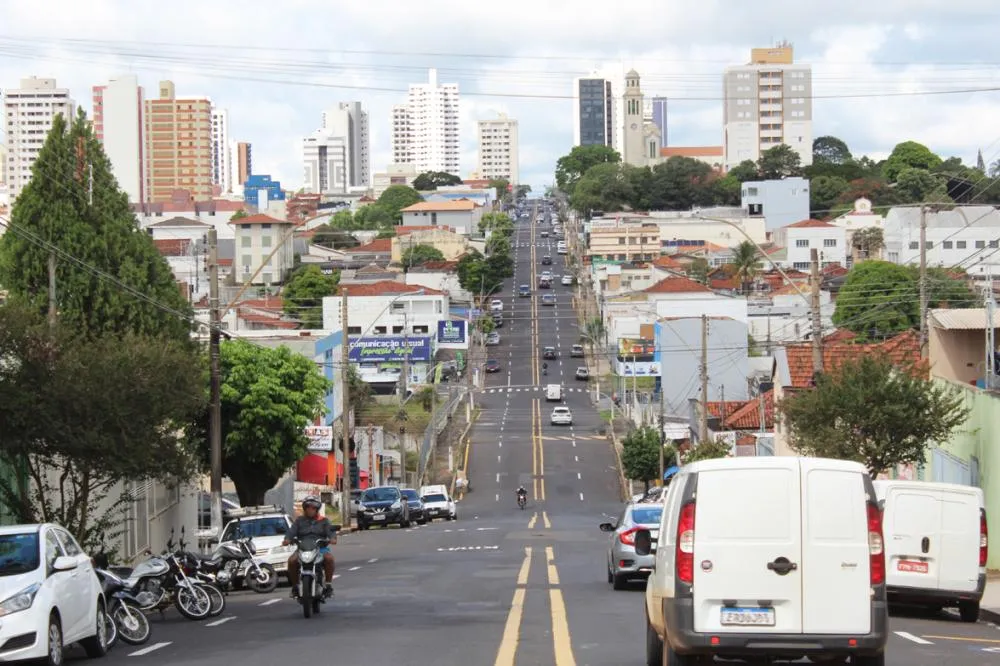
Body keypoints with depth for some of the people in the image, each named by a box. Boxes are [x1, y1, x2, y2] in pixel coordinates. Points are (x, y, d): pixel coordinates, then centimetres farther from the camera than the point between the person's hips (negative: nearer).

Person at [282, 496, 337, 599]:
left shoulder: (323, 520, 15)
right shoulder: (300, 520, 16)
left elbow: (330, 529, -1)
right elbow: (292, 530, 2)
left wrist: (332, 538, -24)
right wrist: (287, 539, -20)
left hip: (320, 547, -1)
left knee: (329, 557, -32)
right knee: (292, 560, -27)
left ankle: (328, 584, -19)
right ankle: (295, 585, -8)